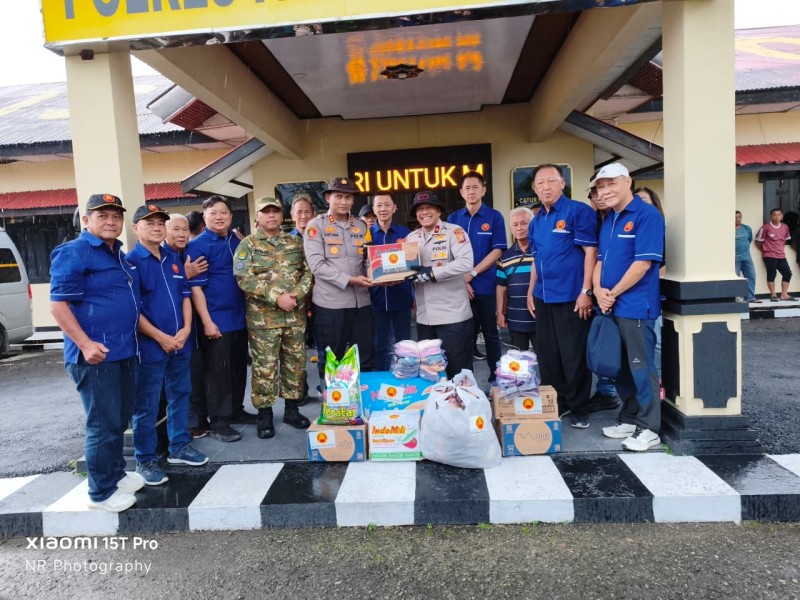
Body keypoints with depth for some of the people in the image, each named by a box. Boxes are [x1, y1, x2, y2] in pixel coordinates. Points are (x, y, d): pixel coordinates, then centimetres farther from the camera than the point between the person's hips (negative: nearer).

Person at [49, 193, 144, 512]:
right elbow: (58, 304, -16)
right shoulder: (73, 253, -10)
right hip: (96, 355, -8)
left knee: (120, 420, 18)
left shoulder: (118, 254, 16)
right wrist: (85, 344, -24)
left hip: (125, 352, 9)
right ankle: (101, 493, 13)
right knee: (104, 425, -1)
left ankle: (117, 474, 34)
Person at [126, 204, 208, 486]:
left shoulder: (174, 259, 11)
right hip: (149, 345, -6)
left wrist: (186, 328, -3)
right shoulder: (130, 261, -8)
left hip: (180, 342, 6)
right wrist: (160, 337, -15)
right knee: (146, 405, 2)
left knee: (180, 395, 15)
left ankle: (180, 447, 29)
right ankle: (145, 459, 15)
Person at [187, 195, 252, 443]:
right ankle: (218, 422, 11)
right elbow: (195, 288, -12)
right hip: (216, 320, -6)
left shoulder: (237, 241, 10)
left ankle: (236, 410, 30)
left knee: (238, 367, 15)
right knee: (217, 371, 1)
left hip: (239, 317, 6)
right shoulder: (197, 246, -8)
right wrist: (207, 321, -17)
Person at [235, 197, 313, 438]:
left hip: (296, 316, 4)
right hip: (263, 317, -3)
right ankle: (264, 415, 15)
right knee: (264, 367, 1)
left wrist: (297, 294, -11)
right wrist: (277, 297, -18)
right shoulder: (248, 244, -1)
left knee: (295, 363, 10)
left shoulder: (296, 242, 11)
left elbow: (308, 271, 7)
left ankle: (292, 409, 25)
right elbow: (244, 279, -11)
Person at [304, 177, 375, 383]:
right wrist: (349, 280, -19)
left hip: (361, 301, 4)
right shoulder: (316, 225, -1)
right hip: (330, 303, -4)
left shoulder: (361, 226, 13)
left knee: (366, 357, 11)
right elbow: (317, 265, -12)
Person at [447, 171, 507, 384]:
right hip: (460, 287, 2)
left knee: (490, 333, 8)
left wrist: (471, 274, -13)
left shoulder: (494, 217, 0)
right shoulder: (453, 219, 6)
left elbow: (497, 251, -6)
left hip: (486, 286, -2)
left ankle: (496, 378, 19)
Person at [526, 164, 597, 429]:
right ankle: (555, 404, 27)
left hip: (571, 297, -7)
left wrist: (586, 291, -17)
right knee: (547, 355, 13)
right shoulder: (536, 221, 14)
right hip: (543, 298, 7)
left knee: (574, 357, 2)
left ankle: (578, 409, 17)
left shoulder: (578, 211, -7)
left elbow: (590, 251, -12)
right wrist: (531, 292, 16)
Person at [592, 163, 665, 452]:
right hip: (610, 306, 8)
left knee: (641, 367, -1)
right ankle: (629, 419, 27)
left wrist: (614, 293, -12)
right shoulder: (608, 220, 15)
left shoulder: (647, 214, -10)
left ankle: (649, 428, 10)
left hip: (636, 306, -8)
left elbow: (643, 262, -17)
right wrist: (598, 290, -2)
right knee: (620, 366, 14)